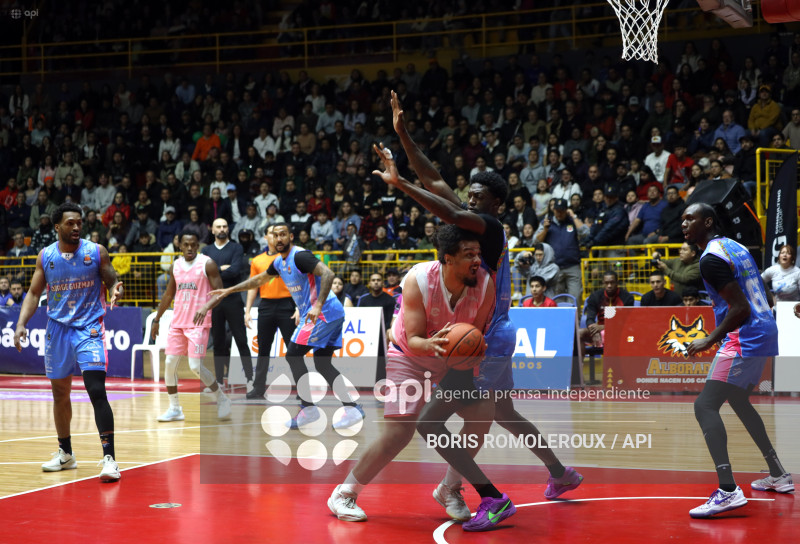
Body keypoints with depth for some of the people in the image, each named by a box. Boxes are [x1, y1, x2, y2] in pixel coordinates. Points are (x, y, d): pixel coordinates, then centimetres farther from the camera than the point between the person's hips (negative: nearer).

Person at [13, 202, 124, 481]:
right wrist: (21, 323, -5)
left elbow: (112, 283, 1)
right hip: (57, 328, 4)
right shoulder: (45, 256, 2)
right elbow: (34, 293, 8)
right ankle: (65, 453, 30)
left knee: (97, 391, -16)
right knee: (60, 393, 13)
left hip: (89, 327, -4)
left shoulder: (96, 252, -4)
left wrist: (115, 291, -23)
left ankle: (109, 457, -16)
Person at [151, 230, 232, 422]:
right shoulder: (175, 266, 10)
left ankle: (222, 399, 9)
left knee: (196, 366, -12)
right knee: (169, 364, 1)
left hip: (198, 323, -6)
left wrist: (205, 307, -29)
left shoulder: (207, 264, -8)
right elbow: (169, 294, 20)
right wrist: (156, 320, 21)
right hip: (178, 322, 6)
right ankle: (174, 409, 12)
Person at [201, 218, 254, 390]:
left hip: (233, 300, -3)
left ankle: (250, 379, 0)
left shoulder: (236, 248, 2)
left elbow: (235, 271, -14)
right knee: (218, 342, 7)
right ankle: (219, 381, 13)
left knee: (241, 340, -3)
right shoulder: (206, 250, 12)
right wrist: (222, 268, -10)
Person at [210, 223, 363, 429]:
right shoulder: (279, 262, 16)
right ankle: (352, 409, 5)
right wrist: (230, 290, 31)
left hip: (323, 313, -10)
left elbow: (328, 274, -26)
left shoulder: (299, 256, -14)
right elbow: (259, 279, 32)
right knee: (322, 363, 9)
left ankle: (308, 409, -4)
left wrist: (318, 306, -34)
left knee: (293, 355, -7)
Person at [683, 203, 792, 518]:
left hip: (743, 339, -10)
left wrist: (710, 341, -14)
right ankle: (778, 476, 33)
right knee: (738, 400, 27)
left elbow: (740, 308, -20)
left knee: (705, 406, -15)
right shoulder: (736, 247, 17)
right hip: (765, 333, 10)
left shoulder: (711, 258, -13)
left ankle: (728, 491, -28)